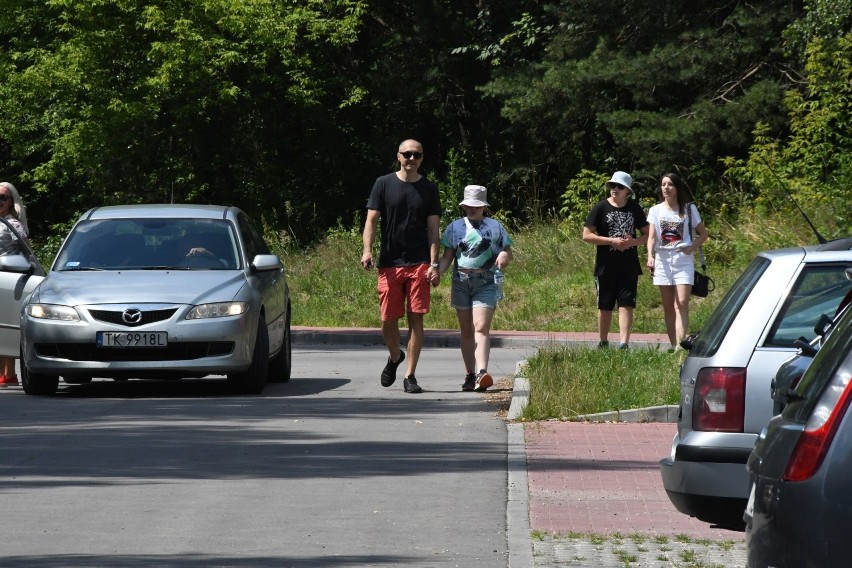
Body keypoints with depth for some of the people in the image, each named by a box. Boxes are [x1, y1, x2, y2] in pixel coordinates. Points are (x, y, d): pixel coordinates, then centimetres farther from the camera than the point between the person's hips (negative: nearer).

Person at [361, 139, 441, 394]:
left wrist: (434, 264, -4)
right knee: (388, 319, 0)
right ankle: (394, 357, 30)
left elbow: (433, 229, 6)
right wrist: (367, 250, -14)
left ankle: (410, 375, 3)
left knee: (416, 318, -4)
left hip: (419, 264, 0)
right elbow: (372, 220, 2)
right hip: (390, 264, 0)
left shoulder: (429, 189, 8)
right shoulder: (384, 184, 5)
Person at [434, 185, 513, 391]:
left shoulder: (494, 227, 8)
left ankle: (482, 372, -29)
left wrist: (504, 256, -13)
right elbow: (447, 256, 11)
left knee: (481, 328, -16)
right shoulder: (455, 227, 12)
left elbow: (508, 252, 11)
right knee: (466, 331, 6)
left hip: (486, 283, -3)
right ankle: (470, 374, 12)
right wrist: (438, 272, -8)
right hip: (461, 282, 3)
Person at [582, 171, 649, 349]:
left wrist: (632, 241, -12)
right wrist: (612, 241, -15)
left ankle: (624, 343, -18)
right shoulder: (601, 207, -2)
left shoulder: (634, 208, 6)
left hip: (629, 267, 1)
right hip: (606, 266, -1)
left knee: (626, 305, -10)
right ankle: (603, 343, 21)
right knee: (605, 307, 8)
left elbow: (647, 235, 10)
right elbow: (587, 235, -6)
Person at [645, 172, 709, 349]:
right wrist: (650, 256, -20)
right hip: (663, 260, 2)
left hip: (683, 260, -2)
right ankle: (673, 346, 8)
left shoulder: (689, 209, 4)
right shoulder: (656, 210, 7)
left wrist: (692, 247, -7)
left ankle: (680, 346, -22)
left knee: (682, 304, -14)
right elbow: (652, 237, -3)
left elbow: (703, 234, 11)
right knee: (668, 307, 5)